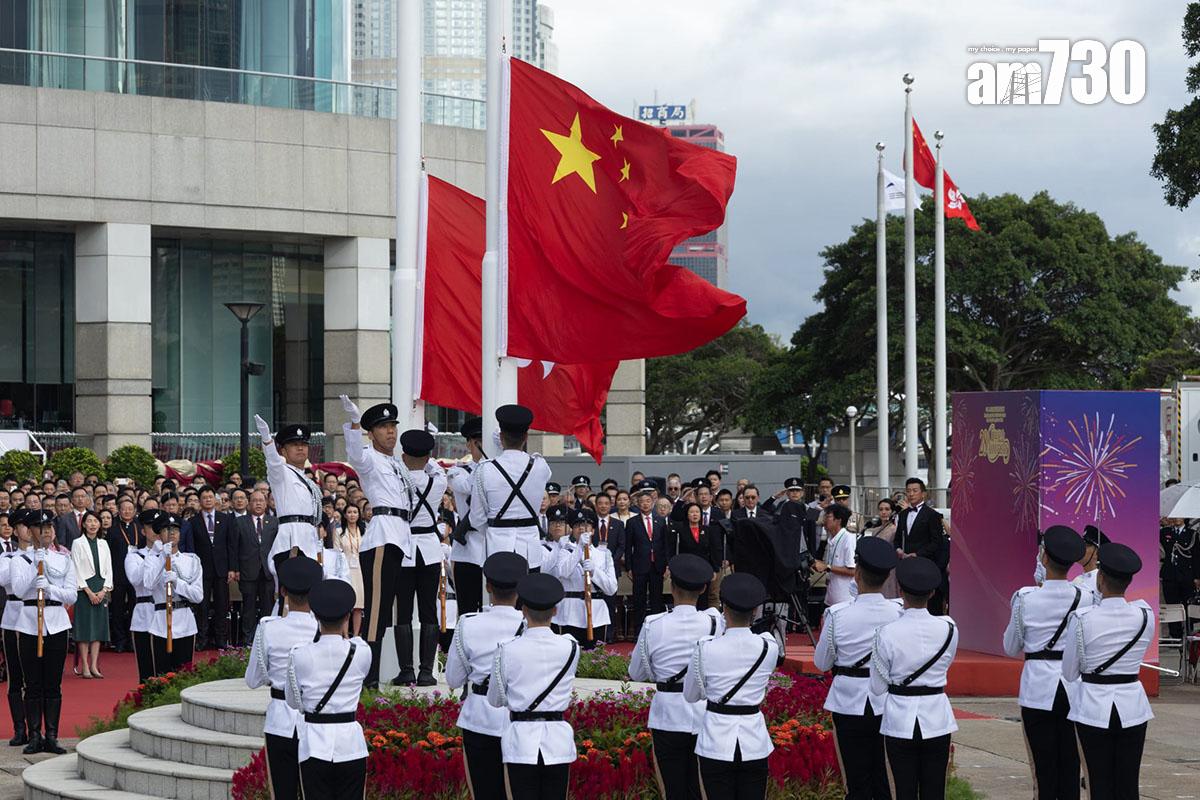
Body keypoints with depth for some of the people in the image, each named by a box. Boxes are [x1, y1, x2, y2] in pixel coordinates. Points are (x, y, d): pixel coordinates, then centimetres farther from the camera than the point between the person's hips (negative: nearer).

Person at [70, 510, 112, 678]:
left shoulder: (103, 544, 12)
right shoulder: (78, 543, -1)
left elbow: (109, 569, 10)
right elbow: (77, 570, -6)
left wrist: (104, 590, -4)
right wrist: (89, 591, -12)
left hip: (101, 590, 4)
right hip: (84, 588, -4)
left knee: (98, 626, 2)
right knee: (85, 627, -4)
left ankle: (94, 666, 5)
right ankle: (85, 667, -1)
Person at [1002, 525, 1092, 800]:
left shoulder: (1026, 598, -10)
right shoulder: (1085, 599, -4)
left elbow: (1011, 649, 2)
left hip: (1038, 687, -2)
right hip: (1074, 687, 2)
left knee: (1043, 766, 3)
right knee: (1070, 765, 9)